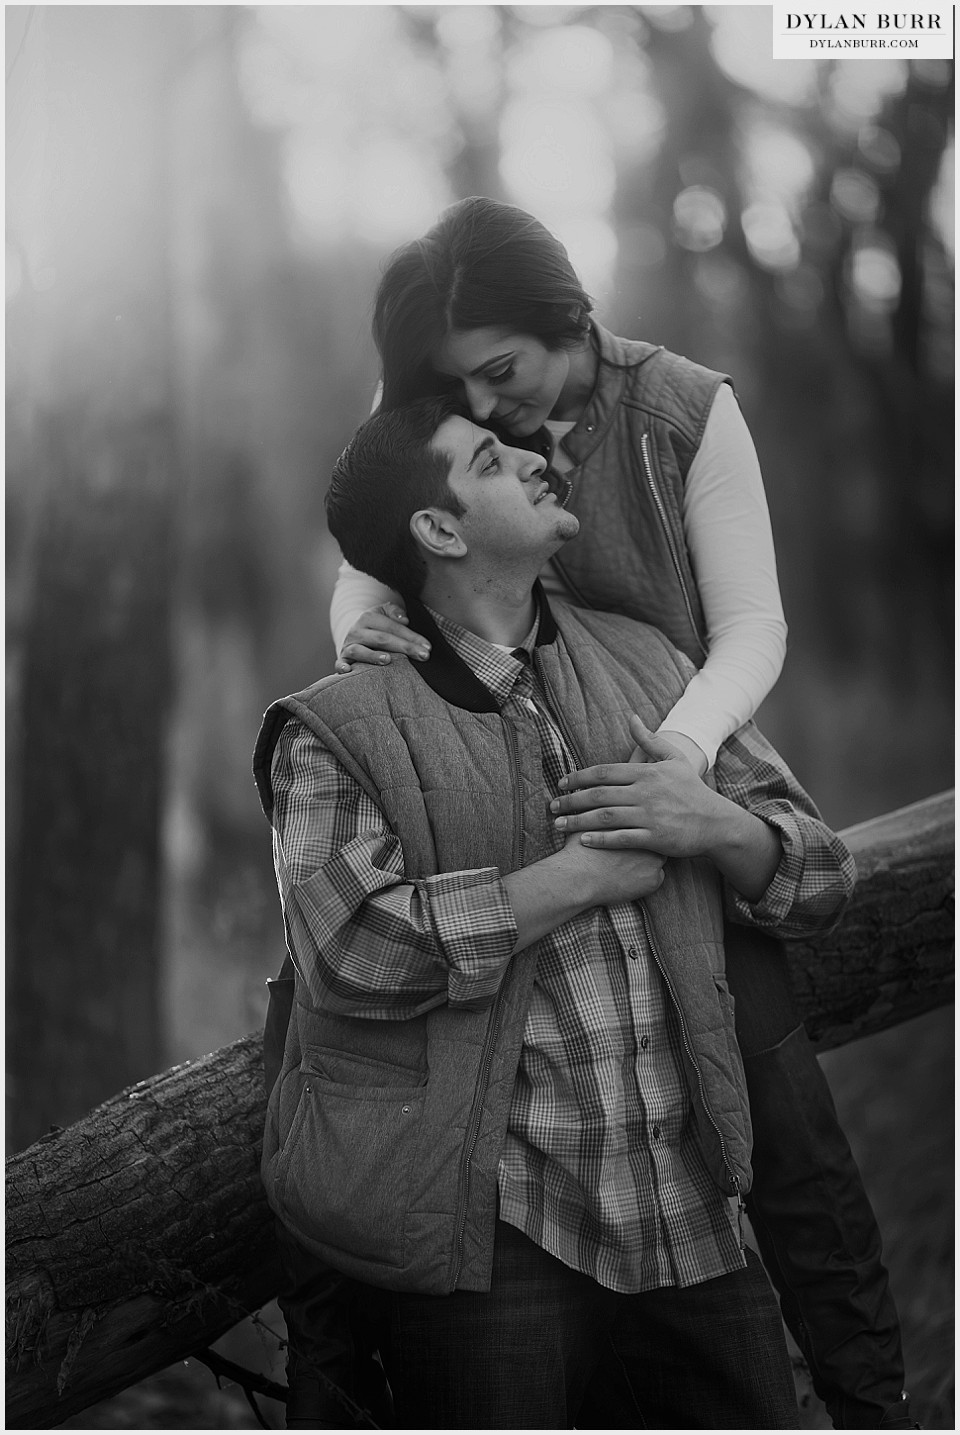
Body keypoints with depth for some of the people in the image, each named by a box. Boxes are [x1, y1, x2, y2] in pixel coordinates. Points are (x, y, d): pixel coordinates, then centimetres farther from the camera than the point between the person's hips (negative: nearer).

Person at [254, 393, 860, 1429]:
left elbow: (820, 879, 14)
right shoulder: (340, 724, -3)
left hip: (688, 1220, 5)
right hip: (485, 1230, -5)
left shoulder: (643, 663, 13)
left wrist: (716, 826, -9)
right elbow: (352, 953, -18)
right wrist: (582, 876, -14)